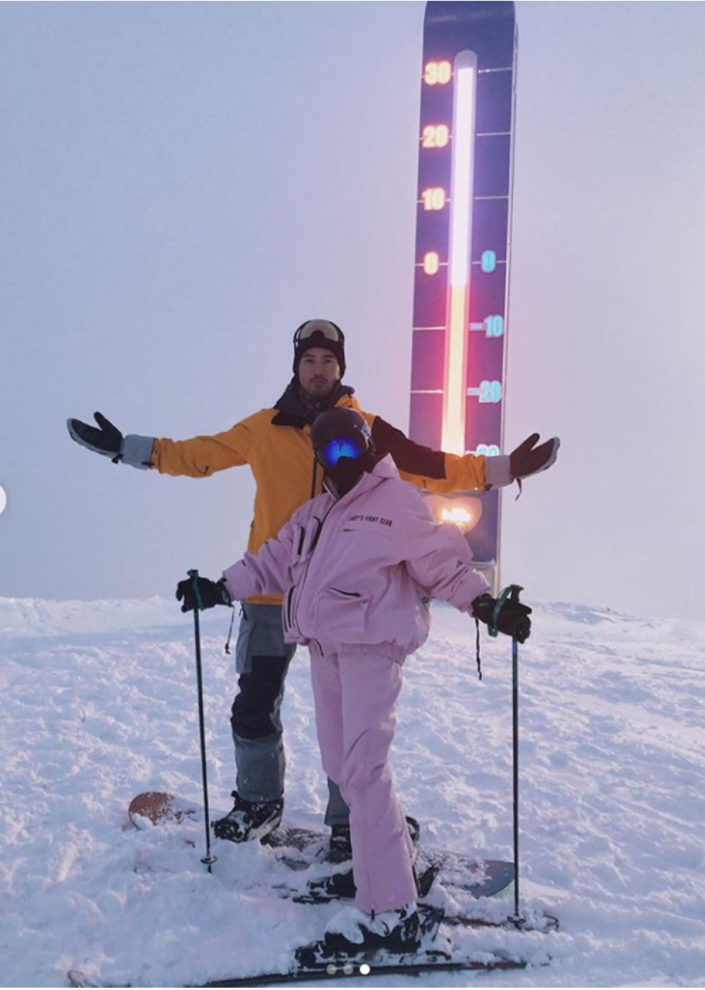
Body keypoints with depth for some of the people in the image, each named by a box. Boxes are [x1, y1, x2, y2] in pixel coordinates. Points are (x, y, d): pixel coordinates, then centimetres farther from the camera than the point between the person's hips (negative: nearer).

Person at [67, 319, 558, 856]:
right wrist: (128, 448, 11)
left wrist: (502, 468, -9)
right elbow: (199, 455, 13)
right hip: (272, 591, 2)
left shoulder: (367, 429, 3)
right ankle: (260, 802, 35)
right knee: (254, 706, 11)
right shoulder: (264, 429, 5)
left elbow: (429, 467, 0)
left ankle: (348, 822, 23)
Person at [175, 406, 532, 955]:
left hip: (371, 648, -8)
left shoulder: (397, 502, -3)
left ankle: (390, 909, -9)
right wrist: (221, 589, 19)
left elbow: (443, 562, -5)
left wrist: (485, 603, -18)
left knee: (363, 771, -13)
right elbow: (276, 559, 24)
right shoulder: (315, 512, 20)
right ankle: (396, 848, 30)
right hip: (324, 650, 8)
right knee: (340, 764, 11)